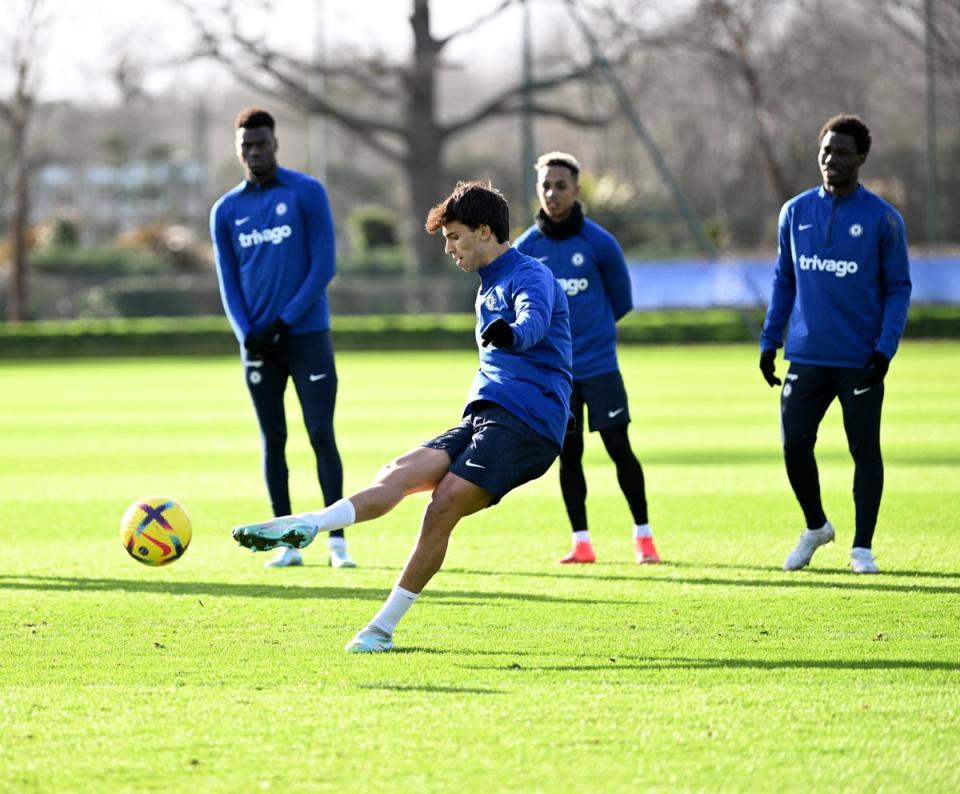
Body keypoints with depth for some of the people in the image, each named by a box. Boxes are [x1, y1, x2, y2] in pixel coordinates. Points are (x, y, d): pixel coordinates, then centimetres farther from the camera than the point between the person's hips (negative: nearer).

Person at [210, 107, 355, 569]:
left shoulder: (307, 193, -2)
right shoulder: (226, 211, 8)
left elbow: (323, 266, -6)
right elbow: (228, 281, 9)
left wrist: (284, 322, -12)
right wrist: (246, 332, -8)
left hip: (307, 334, -3)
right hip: (258, 341, 3)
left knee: (321, 434, -7)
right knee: (272, 439, 4)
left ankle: (337, 540, -5)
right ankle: (287, 541, 8)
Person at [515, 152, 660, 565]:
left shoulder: (600, 243, -6)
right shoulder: (525, 248, 0)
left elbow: (621, 301, 5)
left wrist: (591, 328, 9)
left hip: (599, 364, -2)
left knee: (619, 448, -3)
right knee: (569, 454, 5)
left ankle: (643, 536, 6)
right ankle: (581, 542, 12)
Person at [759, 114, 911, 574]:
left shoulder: (883, 219, -2)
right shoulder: (796, 212, 8)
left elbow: (898, 288, -1)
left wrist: (885, 347, -12)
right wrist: (769, 341, 9)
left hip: (860, 360, -3)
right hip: (806, 356, 3)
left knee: (865, 450, 1)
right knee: (795, 445, -1)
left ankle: (862, 548, 11)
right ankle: (815, 527, 22)